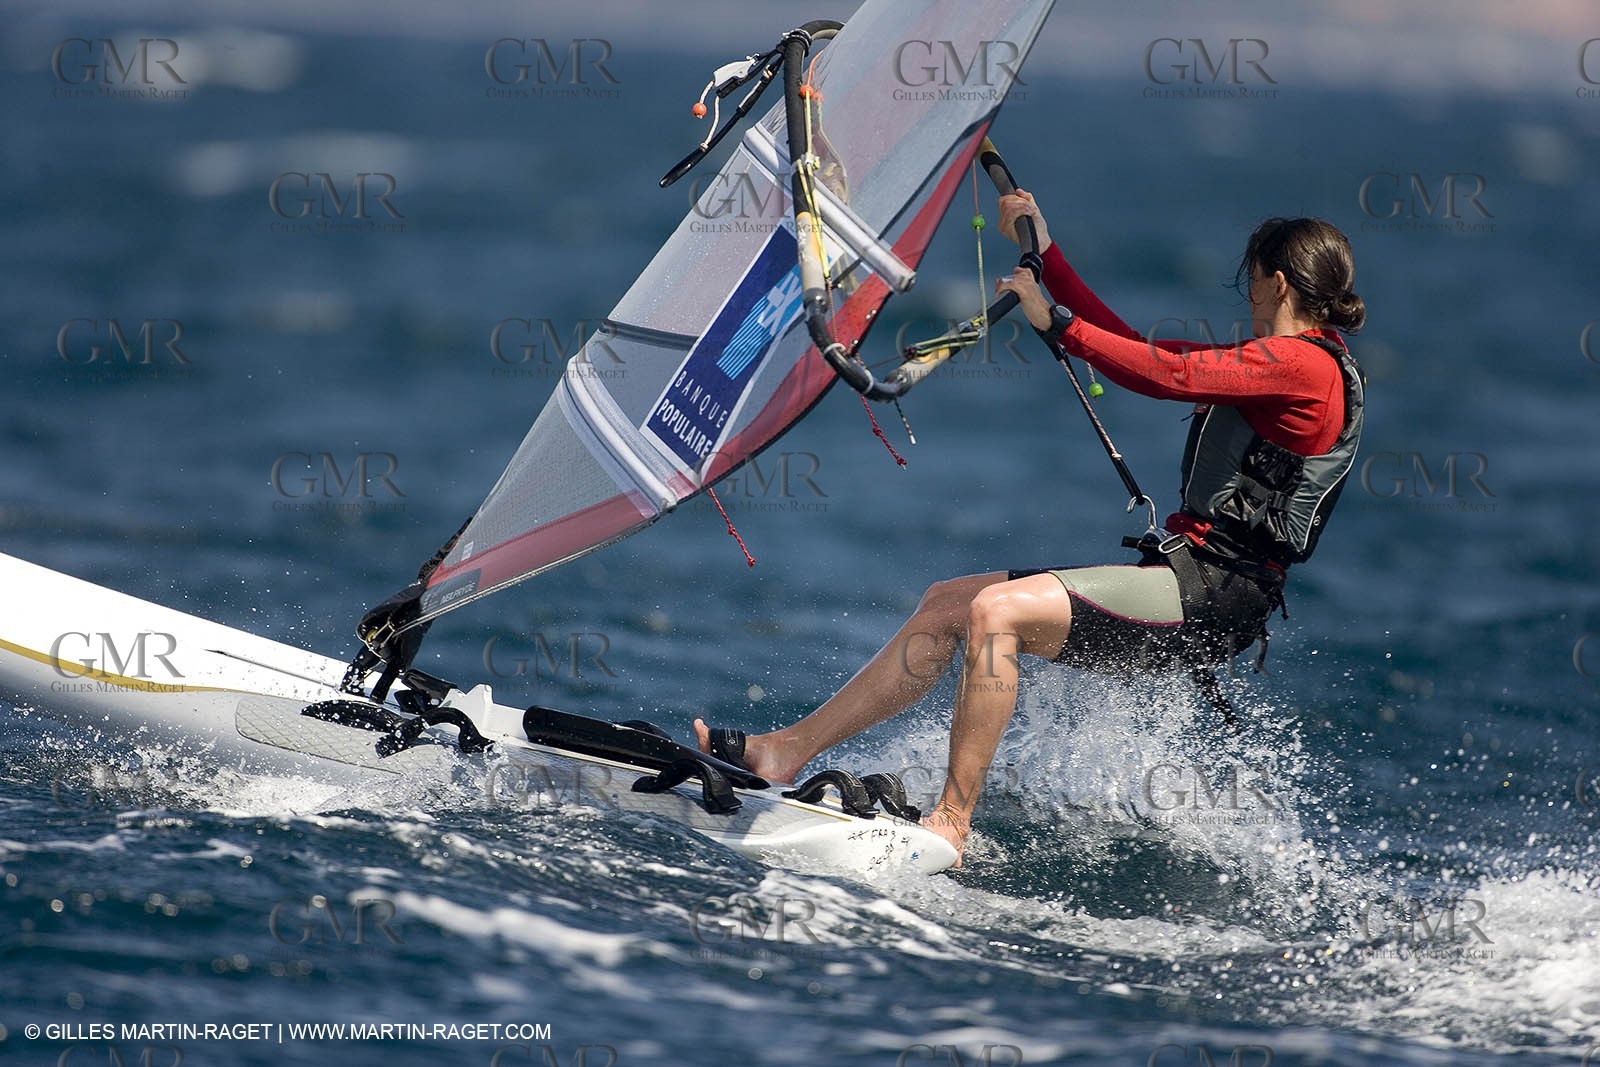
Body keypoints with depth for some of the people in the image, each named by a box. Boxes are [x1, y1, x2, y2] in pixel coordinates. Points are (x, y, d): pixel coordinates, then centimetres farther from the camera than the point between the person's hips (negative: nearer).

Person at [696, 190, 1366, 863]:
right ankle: (789, 748, 6)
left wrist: (1055, 323, -18)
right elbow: (1132, 347, 24)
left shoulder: (1304, 362, -11)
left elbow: (1169, 375, -24)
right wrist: (1044, 252, 23)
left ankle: (952, 825, -25)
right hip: (1186, 579, 10)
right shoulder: (1269, 359, 21)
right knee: (946, 603, 7)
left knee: (997, 610, -25)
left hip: (1210, 601, -10)